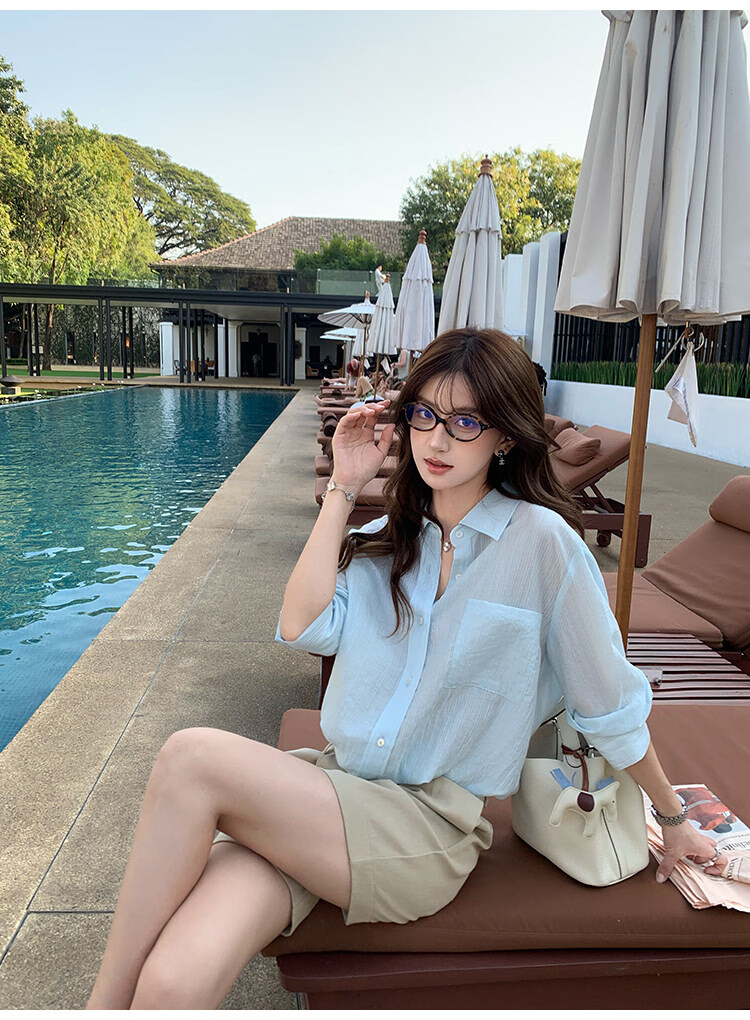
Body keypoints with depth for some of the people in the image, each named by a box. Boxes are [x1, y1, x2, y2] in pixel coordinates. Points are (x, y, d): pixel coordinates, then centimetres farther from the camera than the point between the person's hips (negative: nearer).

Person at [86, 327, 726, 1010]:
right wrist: (343, 489, -3)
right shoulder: (390, 538, 10)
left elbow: (612, 704, 1)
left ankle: (107, 1000, -5)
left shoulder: (540, 540, -7)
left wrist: (675, 820, 10)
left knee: (192, 758, -24)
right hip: (333, 786, 4)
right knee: (173, 982, -26)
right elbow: (303, 629, -4)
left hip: (428, 827, -4)